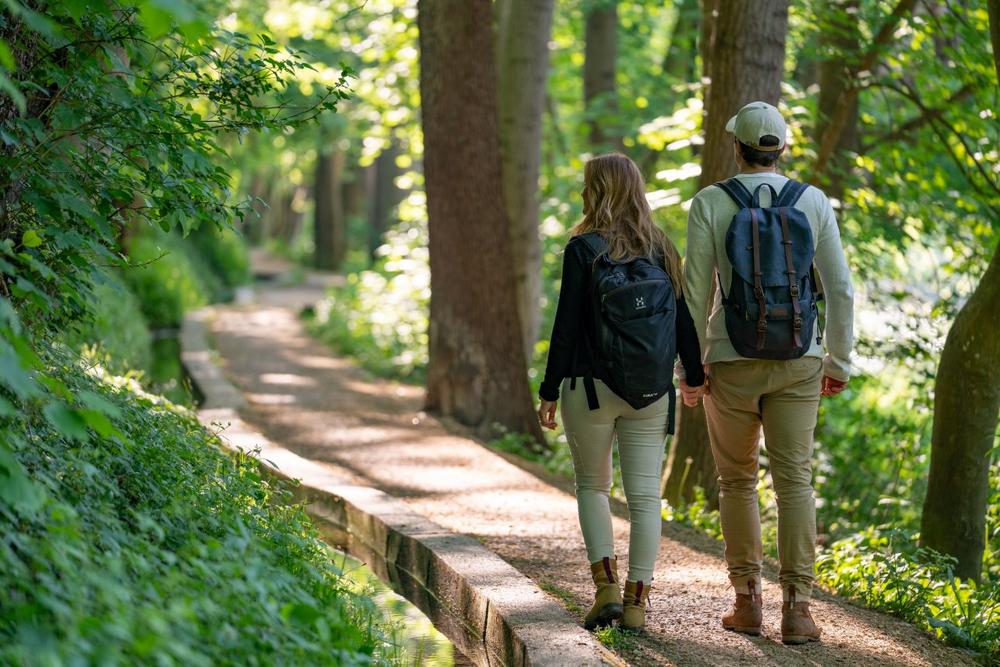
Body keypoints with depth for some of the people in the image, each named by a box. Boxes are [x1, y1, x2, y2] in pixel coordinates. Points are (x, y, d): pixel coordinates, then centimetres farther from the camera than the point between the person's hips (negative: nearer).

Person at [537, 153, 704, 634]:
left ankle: (606, 586, 0)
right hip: (652, 395, 3)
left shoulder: (583, 249, -7)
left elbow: (566, 327, -8)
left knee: (592, 487, 13)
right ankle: (636, 603, 3)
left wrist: (550, 391, -2)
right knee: (644, 494, 4)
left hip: (592, 390, -3)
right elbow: (683, 319, 8)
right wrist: (695, 376, 21)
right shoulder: (661, 249, 4)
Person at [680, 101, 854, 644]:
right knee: (795, 481, 1)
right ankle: (796, 608, -8)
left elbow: (696, 293, -8)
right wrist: (839, 363, 8)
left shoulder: (709, 203, -6)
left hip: (731, 361, -1)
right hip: (797, 361, 1)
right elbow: (839, 288, -1)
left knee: (737, 480, 14)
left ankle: (746, 602, 14)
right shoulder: (814, 202, 0)